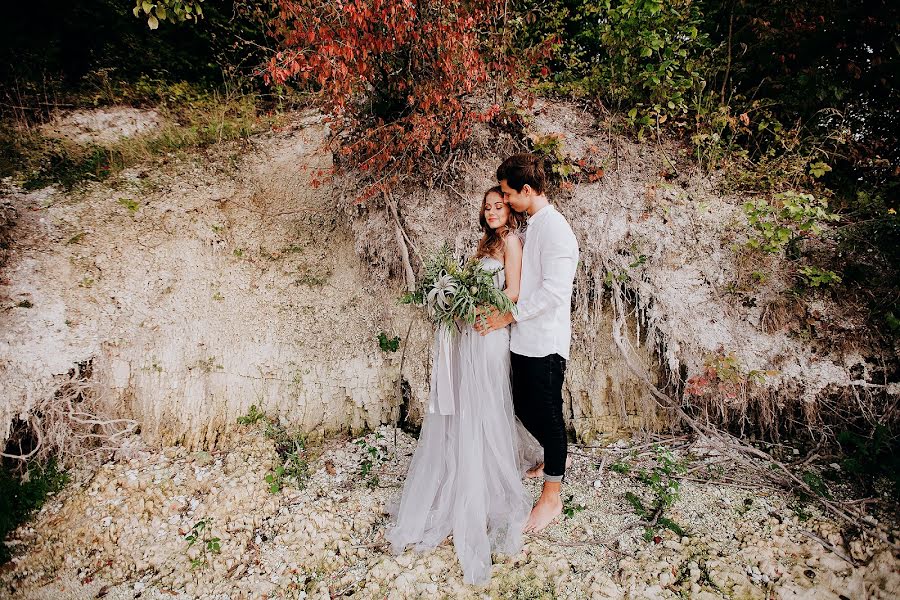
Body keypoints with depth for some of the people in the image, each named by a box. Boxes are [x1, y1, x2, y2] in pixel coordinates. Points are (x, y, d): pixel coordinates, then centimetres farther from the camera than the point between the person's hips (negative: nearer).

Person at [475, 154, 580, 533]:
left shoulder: (554, 228, -17)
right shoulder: (533, 225, 12)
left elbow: (554, 289, -23)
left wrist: (508, 317, -16)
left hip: (544, 341, -9)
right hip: (525, 338, 9)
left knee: (547, 415, 3)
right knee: (525, 410, 20)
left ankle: (552, 497, 19)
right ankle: (552, 459, 45)